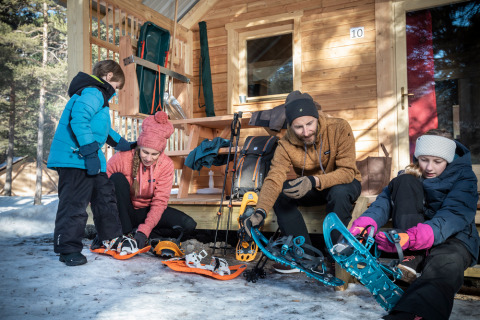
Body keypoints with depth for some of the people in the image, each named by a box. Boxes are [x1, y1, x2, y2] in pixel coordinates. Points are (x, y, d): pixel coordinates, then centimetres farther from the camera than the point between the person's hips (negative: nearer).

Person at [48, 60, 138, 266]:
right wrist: (90, 150, -27)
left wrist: (122, 144, 35)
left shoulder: (97, 95, 23)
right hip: (75, 159, -11)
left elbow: (103, 128, 35)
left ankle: (112, 239, 28)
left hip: (89, 161, 11)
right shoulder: (92, 93, -12)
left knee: (104, 196, 16)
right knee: (75, 203, -5)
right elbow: (78, 119, -28)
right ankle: (68, 249, 7)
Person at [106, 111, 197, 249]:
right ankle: (127, 233, -22)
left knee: (188, 225, -20)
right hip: (124, 212, -1)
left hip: (146, 212, 1)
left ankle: (138, 232, -13)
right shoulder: (122, 157, -19)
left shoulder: (166, 165, -14)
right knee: (117, 178, -28)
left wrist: (144, 230, -28)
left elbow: (160, 202, -17)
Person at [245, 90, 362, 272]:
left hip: (344, 183, -3)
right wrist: (260, 212, -46)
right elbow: (274, 178, -28)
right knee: (280, 193, -22)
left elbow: (348, 171, -29)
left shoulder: (339, 128, -24)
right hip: (311, 190, 3)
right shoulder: (286, 145, -17)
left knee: (339, 192, -37)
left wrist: (314, 181, -45)